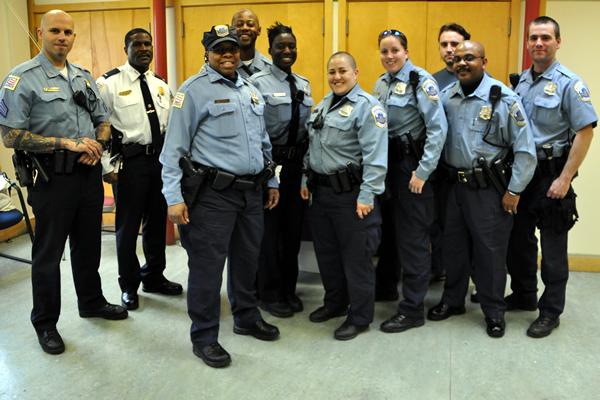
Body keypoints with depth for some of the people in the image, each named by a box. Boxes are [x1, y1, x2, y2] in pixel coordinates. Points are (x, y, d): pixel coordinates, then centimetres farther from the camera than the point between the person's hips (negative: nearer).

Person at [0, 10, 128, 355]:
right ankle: (45, 323, 22)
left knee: (89, 245, 19)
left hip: (90, 173, 6)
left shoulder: (84, 77, 11)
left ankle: (92, 302, 38)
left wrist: (97, 144, -4)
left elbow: (103, 120, 18)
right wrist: (67, 143, -20)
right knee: (49, 253, 6)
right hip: (53, 178, -6)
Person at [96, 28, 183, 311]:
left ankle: (154, 277, 32)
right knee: (128, 225, 3)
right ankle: (129, 287, 20)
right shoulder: (109, 83, -5)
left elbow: (172, 125, 18)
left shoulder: (161, 85, 13)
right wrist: (107, 166, -12)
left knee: (157, 221, 15)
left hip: (160, 159, 6)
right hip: (129, 161, -5)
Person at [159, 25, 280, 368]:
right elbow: (174, 147, -10)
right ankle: (205, 337, 15)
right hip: (214, 194, -7)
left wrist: (272, 182, 20)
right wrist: (174, 197, -17)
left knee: (248, 257, 17)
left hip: (252, 191, 7)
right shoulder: (195, 89, -6)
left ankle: (247, 317, 37)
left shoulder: (251, 90, 17)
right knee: (208, 264, -1)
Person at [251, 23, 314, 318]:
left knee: (293, 227, 14)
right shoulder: (258, 82, -7)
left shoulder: (304, 84, 13)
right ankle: (269, 295, 19)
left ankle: (289, 290, 29)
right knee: (270, 229, 4)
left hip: (298, 162, 6)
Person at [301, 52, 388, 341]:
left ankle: (359, 317, 15)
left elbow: (375, 156, -19)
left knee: (356, 256, 1)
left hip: (350, 194, -8)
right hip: (321, 192, 8)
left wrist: (367, 195, -23)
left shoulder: (367, 106, -11)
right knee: (326, 251, 18)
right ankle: (335, 303, 37)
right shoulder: (324, 104, 15)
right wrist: (306, 180, 16)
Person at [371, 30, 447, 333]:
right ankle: (386, 283, 37)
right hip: (387, 162, 8)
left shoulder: (420, 80, -10)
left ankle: (413, 310, 4)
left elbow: (438, 128, -16)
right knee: (388, 226, 18)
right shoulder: (381, 84, 13)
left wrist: (423, 171, -18)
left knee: (412, 235, -4)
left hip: (412, 163, -7)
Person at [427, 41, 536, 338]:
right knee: (453, 246, 15)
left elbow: (525, 149, -9)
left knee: (490, 251, 4)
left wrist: (514, 191, -9)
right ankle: (452, 300, 34)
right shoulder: (446, 96, 5)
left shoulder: (504, 99, -9)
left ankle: (494, 312, 21)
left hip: (489, 190, -4)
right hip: (455, 185, 5)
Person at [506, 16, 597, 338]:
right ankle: (523, 296, 33)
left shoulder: (569, 83, -10)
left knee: (553, 248, 3)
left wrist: (565, 179, -18)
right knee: (518, 239, 15)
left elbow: (585, 132, -14)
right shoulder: (521, 82, 9)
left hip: (550, 176, -6)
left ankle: (550, 312, 16)